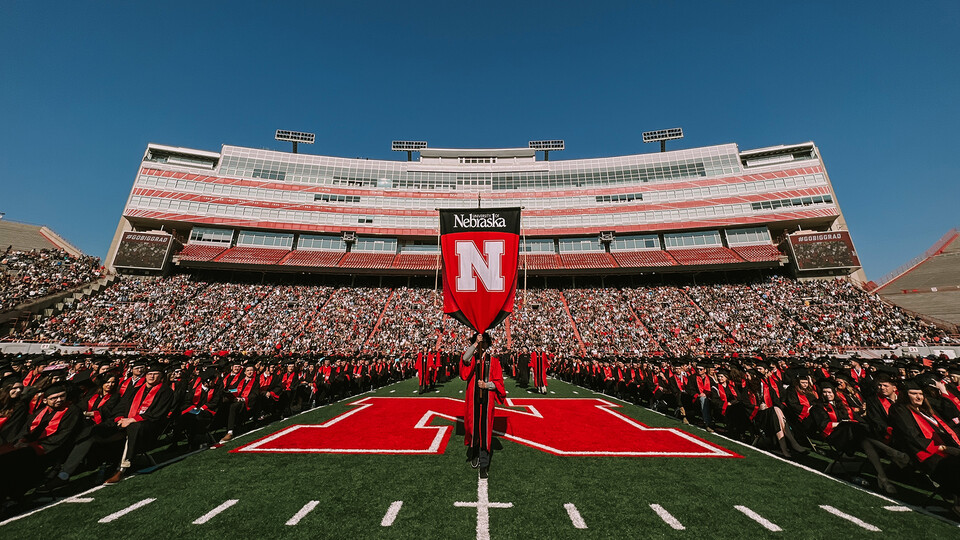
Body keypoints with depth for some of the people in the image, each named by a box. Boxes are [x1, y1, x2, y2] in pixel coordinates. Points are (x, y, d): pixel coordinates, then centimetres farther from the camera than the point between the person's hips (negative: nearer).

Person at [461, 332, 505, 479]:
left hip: (487, 399, 0)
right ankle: (473, 455, 35)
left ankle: (484, 465, 11)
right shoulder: (472, 358, 4)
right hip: (473, 399, 1)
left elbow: (498, 381, 3)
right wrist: (475, 343, -23)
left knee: (485, 430, 1)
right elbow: (465, 359, -21)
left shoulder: (493, 361, 5)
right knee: (473, 427, 9)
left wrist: (487, 385, -13)